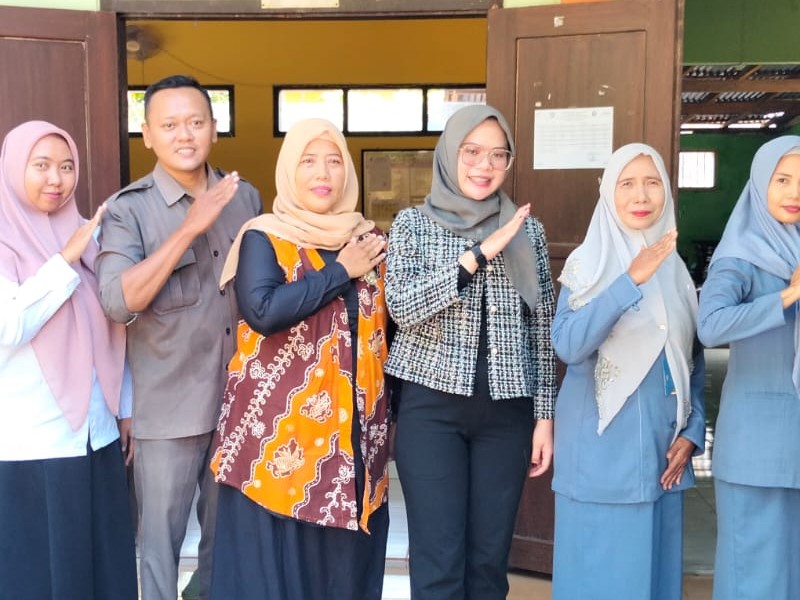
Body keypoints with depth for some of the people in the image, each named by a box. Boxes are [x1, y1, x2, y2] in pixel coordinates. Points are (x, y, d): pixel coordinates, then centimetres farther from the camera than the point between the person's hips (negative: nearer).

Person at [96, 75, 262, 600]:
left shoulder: (246, 197, 5)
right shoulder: (127, 209, -9)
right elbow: (118, 301, -22)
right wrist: (190, 227, -26)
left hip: (240, 396, 4)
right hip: (168, 404, -4)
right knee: (162, 533, 9)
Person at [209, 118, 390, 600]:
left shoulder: (369, 239, 11)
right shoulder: (263, 238, -3)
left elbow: (389, 323, 16)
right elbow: (264, 310, -21)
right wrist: (341, 272, -13)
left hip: (353, 430, 4)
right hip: (280, 428, -4)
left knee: (345, 559, 10)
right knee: (274, 558, 3)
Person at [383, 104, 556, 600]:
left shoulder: (527, 230, 7)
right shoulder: (413, 223, 2)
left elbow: (541, 327, 8)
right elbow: (402, 307, -13)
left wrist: (544, 414, 5)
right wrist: (479, 253, -17)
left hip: (507, 410, 2)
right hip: (432, 406, -2)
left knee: (490, 559, 9)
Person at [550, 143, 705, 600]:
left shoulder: (676, 268, 9)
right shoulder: (588, 262, -6)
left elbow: (694, 360, 13)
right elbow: (568, 344, -22)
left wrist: (693, 431, 3)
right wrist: (632, 280, -27)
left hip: (663, 451, 5)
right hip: (602, 450, -4)